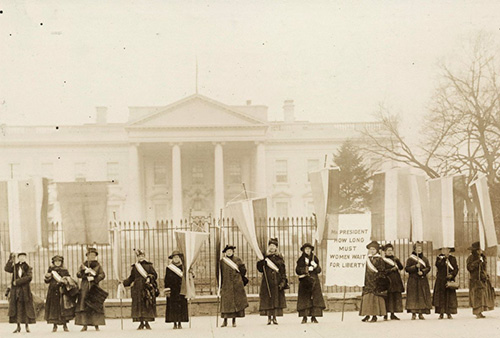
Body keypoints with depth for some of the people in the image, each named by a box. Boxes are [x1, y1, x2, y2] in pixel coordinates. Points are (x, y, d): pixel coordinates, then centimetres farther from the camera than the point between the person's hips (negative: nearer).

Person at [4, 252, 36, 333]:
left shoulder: (28, 268, 6)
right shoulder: (15, 267, 12)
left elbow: (29, 277, -10)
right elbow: (7, 269, -6)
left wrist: (18, 281, -15)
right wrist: (11, 259, -13)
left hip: (25, 290, -2)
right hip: (15, 290, 2)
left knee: (26, 308, -1)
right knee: (17, 308, -1)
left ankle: (27, 326, 5)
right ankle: (18, 326, 2)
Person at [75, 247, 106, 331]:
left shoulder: (98, 265, 8)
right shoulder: (83, 265, 11)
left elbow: (102, 275, -4)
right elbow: (78, 275, 1)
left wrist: (94, 278, -16)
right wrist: (84, 271, -17)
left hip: (94, 287, -1)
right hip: (85, 287, 1)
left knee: (96, 306, -5)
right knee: (83, 306, -6)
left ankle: (96, 325, -2)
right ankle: (84, 325, -4)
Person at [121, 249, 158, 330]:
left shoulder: (149, 265, 7)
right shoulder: (135, 267, 13)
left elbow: (155, 275, 4)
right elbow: (131, 278, 15)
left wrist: (149, 278, -14)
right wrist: (123, 283, 6)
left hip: (147, 287, -2)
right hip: (137, 288, 2)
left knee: (147, 305, -4)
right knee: (138, 305, -2)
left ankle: (147, 322, 2)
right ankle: (141, 323, 3)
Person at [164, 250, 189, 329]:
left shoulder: (183, 268, 8)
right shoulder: (169, 268, 3)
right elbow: (167, 280, 2)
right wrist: (167, 291, -6)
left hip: (181, 290, 1)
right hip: (172, 291, -1)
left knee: (181, 306, -1)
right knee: (173, 306, -3)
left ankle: (180, 323, 6)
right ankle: (175, 323, 2)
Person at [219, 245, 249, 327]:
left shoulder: (237, 260, 5)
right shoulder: (222, 261, 7)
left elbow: (243, 271, 8)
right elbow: (220, 274, 7)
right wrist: (220, 285, 3)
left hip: (236, 285, 0)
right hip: (226, 285, 0)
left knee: (236, 302, -1)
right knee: (226, 302, -3)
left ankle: (234, 320, 6)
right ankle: (225, 321, 1)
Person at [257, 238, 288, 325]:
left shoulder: (279, 258, 8)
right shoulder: (265, 257, 9)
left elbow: (283, 271, 5)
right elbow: (260, 268, 5)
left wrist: (283, 282, -5)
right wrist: (262, 261, -14)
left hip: (277, 281, 0)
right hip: (267, 281, 0)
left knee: (276, 299, -3)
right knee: (267, 299, -4)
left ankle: (275, 318, 0)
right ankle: (269, 318, 0)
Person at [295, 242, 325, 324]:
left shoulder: (314, 258, 10)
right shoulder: (301, 259, 6)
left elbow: (319, 270, 8)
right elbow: (297, 270, -4)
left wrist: (315, 266, -13)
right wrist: (307, 269, -13)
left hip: (314, 281, 2)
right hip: (304, 281, -2)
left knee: (315, 298, -5)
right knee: (304, 299, -6)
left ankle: (314, 317, -2)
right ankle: (304, 317, -3)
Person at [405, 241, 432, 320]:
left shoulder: (425, 259, 11)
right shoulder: (410, 259, 2)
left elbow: (428, 268, 6)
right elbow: (407, 268, -4)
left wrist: (422, 272, -13)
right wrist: (415, 266, -17)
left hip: (423, 280, 3)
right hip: (413, 280, -3)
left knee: (423, 296, 0)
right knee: (413, 296, -6)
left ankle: (421, 313, 6)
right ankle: (413, 314, -3)